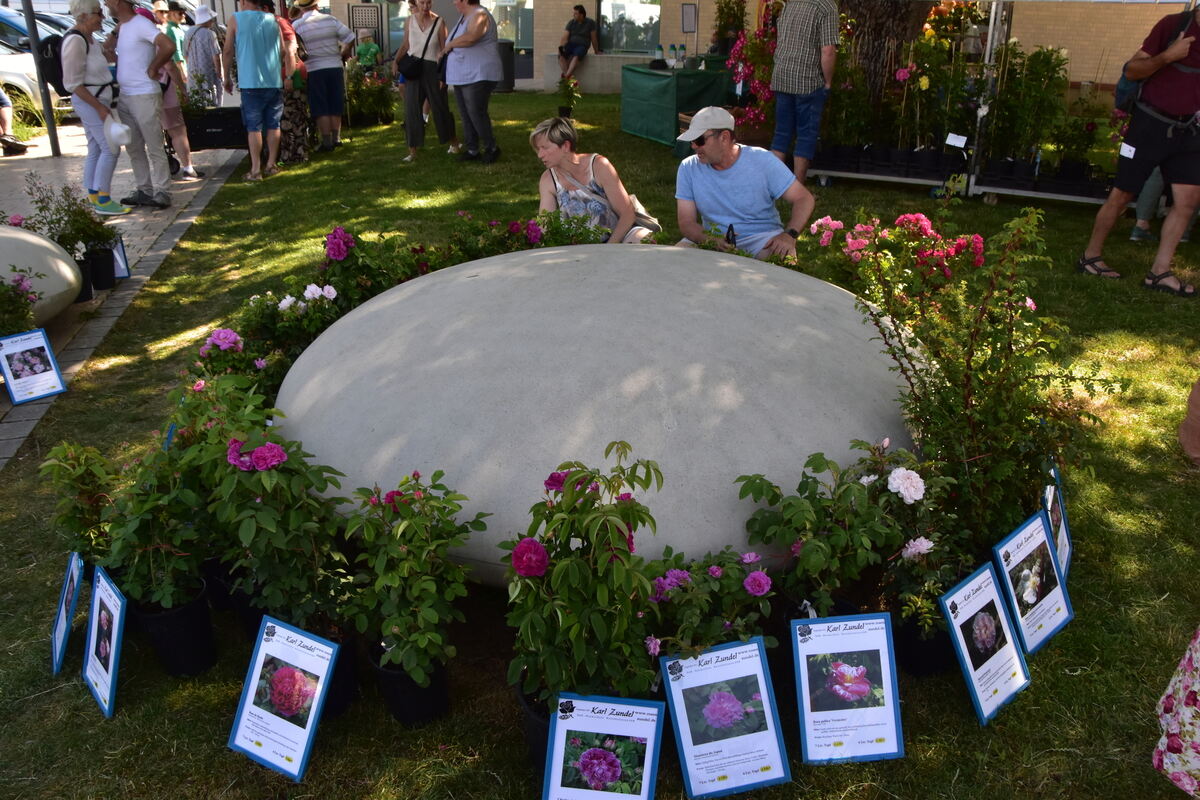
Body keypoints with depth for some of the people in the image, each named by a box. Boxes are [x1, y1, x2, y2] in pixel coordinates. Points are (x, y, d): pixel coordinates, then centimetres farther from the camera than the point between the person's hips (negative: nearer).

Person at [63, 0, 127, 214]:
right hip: (91, 101, -10)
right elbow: (73, 83, -20)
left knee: (96, 150, 12)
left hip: (98, 100, 10)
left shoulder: (89, 39, 11)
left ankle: (93, 197, 17)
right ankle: (103, 201, -8)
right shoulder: (75, 41, -18)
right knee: (111, 149, -10)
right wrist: (99, 107, -21)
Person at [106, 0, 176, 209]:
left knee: (154, 148, -4)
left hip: (145, 96, -9)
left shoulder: (141, 25, -12)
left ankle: (160, 193, 1)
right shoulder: (121, 26, 14)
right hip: (124, 97, 9)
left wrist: (152, 70, -15)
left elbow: (168, 47, -26)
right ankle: (145, 190, 19)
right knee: (134, 148, 12)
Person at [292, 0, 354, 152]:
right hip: (335, 67, 2)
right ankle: (336, 138, 15)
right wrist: (343, 54, 14)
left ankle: (327, 141, 3)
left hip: (313, 71, -2)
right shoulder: (331, 20, -1)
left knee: (321, 109, 4)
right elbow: (350, 38, -2)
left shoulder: (296, 26, -5)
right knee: (335, 107, 13)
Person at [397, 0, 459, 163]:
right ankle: (412, 152, 4)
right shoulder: (410, 20, 2)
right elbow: (405, 44, 10)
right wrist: (396, 61, -5)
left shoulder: (439, 22, -7)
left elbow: (444, 50, -6)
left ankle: (454, 143, 27)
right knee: (412, 111, -1)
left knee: (440, 108, 7)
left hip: (432, 69, -3)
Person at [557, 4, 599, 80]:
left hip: (582, 46, -3)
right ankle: (567, 76, -41)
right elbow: (565, 37, 2)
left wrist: (597, 52, 13)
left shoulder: (590, 23, 1)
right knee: (561, 55, -31)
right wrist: (561, 47, -16)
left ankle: (566, 76, -53)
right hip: (570, 44, 3)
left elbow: (593, 38, 6)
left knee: (576, 56, -39)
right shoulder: (571, 23, 8)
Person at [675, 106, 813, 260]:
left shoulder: (762, 161, -9)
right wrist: (714, 241, -29)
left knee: (784, 259, -33)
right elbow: (686, 222, -7)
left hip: (761, 236, -2)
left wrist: (789, 235, -25)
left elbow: (804, 198, -6)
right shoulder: (688, 168, -5)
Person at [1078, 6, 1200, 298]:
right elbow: (1132, 71, -9)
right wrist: (1167, 56, -23)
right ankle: (1090, 257, 15)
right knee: (1122, 195, 0)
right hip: (1151, 124, -6)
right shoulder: (1174, 25, -8)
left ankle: (1159, 272, 2)